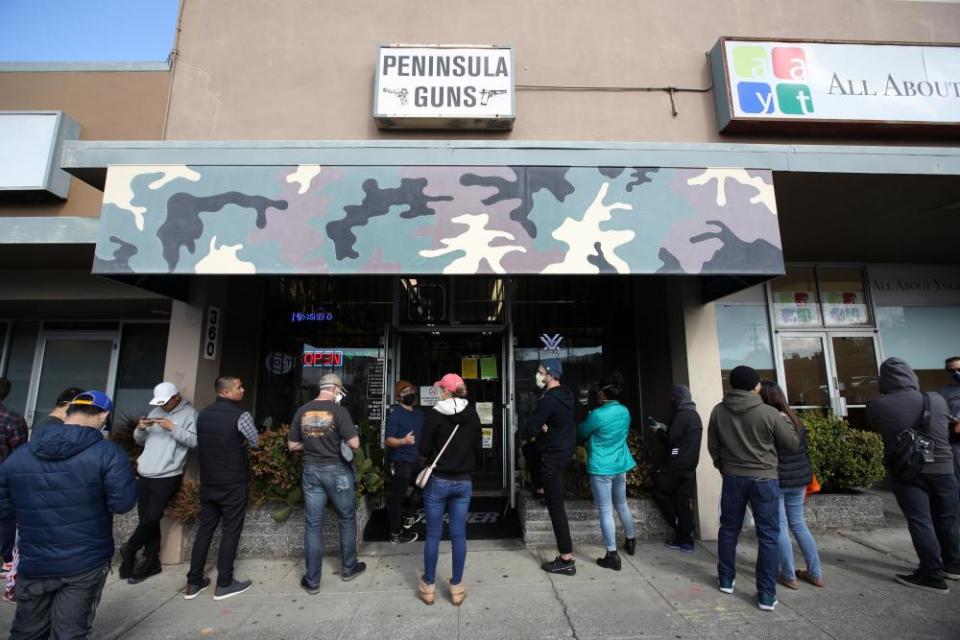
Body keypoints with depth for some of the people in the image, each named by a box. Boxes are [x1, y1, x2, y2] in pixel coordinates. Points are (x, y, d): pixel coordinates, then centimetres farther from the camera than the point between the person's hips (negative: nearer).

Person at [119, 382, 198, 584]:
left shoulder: (189, 413, -7)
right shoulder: (156, 411, 12)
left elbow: (195, 441, -17)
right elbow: (140, 441, 17)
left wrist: (173, 428, -22)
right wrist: (140, 429, -4)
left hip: (167, 476, -6)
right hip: (145, 474, 6)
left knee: (152, 518, -3)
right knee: (146, 519, 9)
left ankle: (129, 550, 23)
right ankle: (151, 560, 21)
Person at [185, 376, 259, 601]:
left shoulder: (203, 414, 5)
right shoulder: (241, 415, -17)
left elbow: (200, 443, 18)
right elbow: (255, 442, -4)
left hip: (207, 482, 7)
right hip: (233, 484, -6)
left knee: (204, 529, 16)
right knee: (231, 531, 5)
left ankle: (193, 583, 23)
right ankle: (224, 584, 13)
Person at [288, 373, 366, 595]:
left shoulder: (302, 411, 0)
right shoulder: (339, 411, -15)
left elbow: (292, 445, 6)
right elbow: (354, 443, -18)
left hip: (311, 470, 4)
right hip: (337, 470, -4)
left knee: (313, 524, 11)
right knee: (347, 518, 15)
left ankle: (312, 581, 20)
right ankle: (348, 568, 28)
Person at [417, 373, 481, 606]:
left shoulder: (434, 414, -14)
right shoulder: (473, 415, -3)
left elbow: (423, 449, -10)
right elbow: (478, 447, 5)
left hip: (438, 481, -3)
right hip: (464, 482, 3)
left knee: (433, 534, 11)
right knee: (458, 535, 11)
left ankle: (428, 586, 24)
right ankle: (457, 587, 22)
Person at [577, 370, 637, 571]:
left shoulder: (597, 415, -22)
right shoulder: (625, 412, -2)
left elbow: (581, 434, -5)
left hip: (601, 468, -7)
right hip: (620, 465, 7)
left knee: (606, 511, 2)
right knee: (622, 505, 24)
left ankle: (612, 556, 8)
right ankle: (631, 541, 42)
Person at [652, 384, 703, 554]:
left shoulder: (681, 415, -15)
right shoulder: (695, 415, 15)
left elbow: (671, 439, -16)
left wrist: (659, 431, 0)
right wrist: (666, 429, 15)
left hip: (677, 464, -9)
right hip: (689, 465, 9)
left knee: (659, 491, 4)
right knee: (684, 501, 9)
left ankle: (680, 529, 6)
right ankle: (685, 539, 12)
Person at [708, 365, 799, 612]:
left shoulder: (718, 411, -4)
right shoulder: (769, 413, -14)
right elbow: (793, 443, -1)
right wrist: (786, 420, 17)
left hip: (732, 478, 3)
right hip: (764, 479, -3)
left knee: (729, 529, 16)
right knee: (768, 536, 7)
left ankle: (726, 580, 27)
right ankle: (767, 595, 10)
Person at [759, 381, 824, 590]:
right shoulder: (795, 420, 3)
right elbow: (804, 451, 11)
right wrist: (805, 478, 20)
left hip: (775, 480, -6)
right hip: (798, 479, 7)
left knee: (780, 527, 5)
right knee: (798, 523, 20)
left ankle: (789, 576, 13)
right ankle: (816, 573, 25)